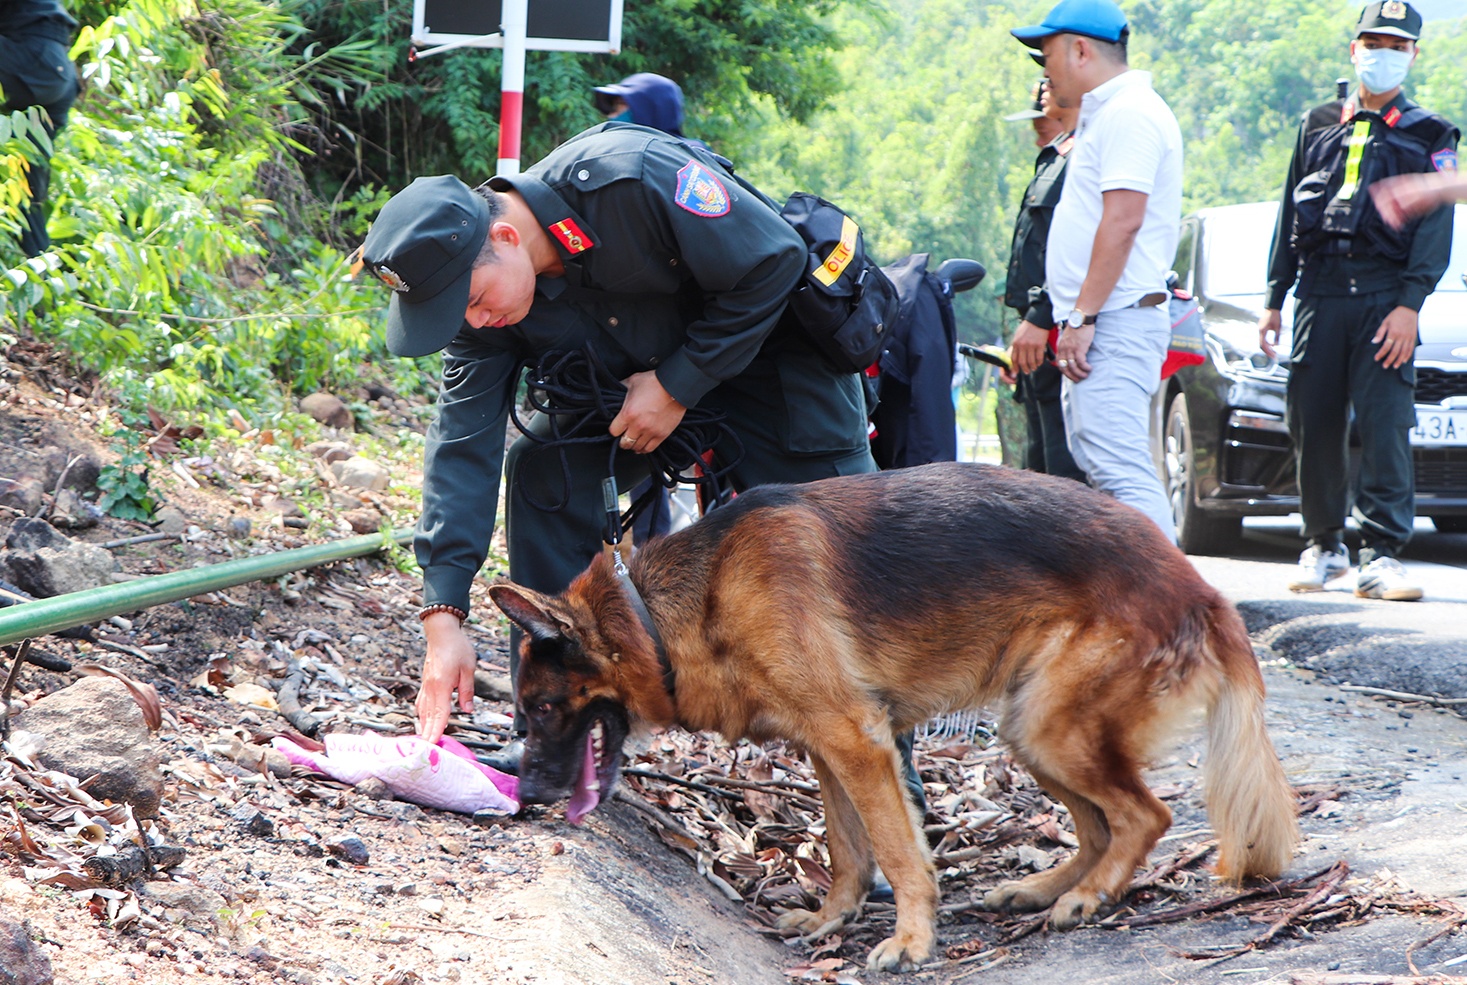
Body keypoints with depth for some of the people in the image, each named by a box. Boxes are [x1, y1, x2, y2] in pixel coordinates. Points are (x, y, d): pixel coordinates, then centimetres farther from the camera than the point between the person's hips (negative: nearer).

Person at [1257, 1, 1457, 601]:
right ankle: (1323, 546, 14)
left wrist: (1409, 305, -12)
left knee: (1385, 423, -11)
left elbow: (1435, 229, 0)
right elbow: (1289, 216, 18)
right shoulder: (1317, 127, 18)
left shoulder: (1429, 139, 9)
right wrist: (1273, 300, 12)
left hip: (1385, 297, -3)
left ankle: (1381, 555, -11)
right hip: (1318, 294, 3)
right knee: (1313, 423, 1)